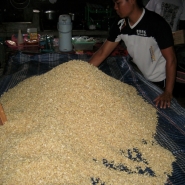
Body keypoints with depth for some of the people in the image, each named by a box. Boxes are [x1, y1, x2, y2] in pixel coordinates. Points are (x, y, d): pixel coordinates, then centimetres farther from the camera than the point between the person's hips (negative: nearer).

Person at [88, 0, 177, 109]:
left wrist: (168, 93, -25)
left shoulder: (156, 23, -25)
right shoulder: (120, 25, -8)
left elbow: (171, 59, -22)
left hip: (161, 81, -5)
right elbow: (102, 53, -4)